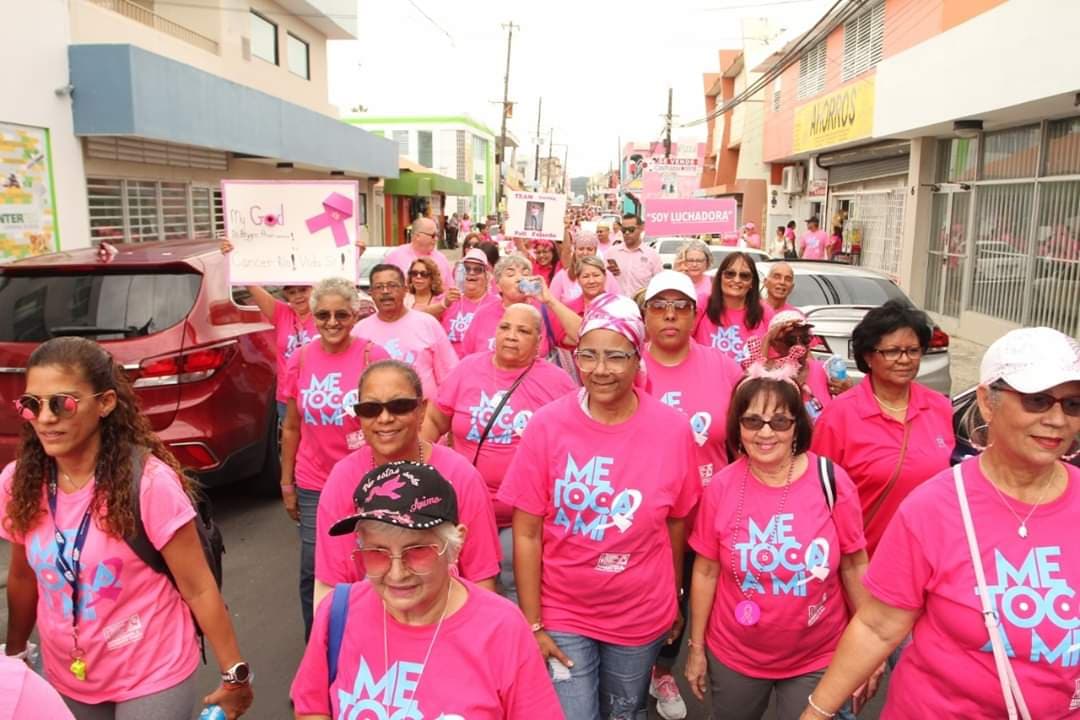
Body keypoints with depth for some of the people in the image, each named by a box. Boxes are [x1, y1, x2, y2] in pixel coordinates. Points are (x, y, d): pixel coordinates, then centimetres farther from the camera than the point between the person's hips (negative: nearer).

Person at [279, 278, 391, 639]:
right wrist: (287, 483, 10)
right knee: (313, 572, 7)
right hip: (313, 486, 2)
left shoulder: (373, 355, -8)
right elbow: (291, 428, 9)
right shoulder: (300, 360, 1)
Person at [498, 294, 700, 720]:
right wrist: (532, 624, -10)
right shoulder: (547, 425, -15)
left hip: (642, 616, 2)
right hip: (562, 614, -2)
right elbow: (527, 534, -11)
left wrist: (674, 604, 9)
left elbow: (677, 524, 0)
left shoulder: (673, 429, -11)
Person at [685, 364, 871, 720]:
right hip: (733, 656, 1)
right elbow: (706, 571, -3)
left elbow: (855, 566, -5)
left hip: (817, 659, -1)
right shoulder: (720, 488, -12)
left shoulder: (831, 481, -15)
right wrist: (696, 646, 3)